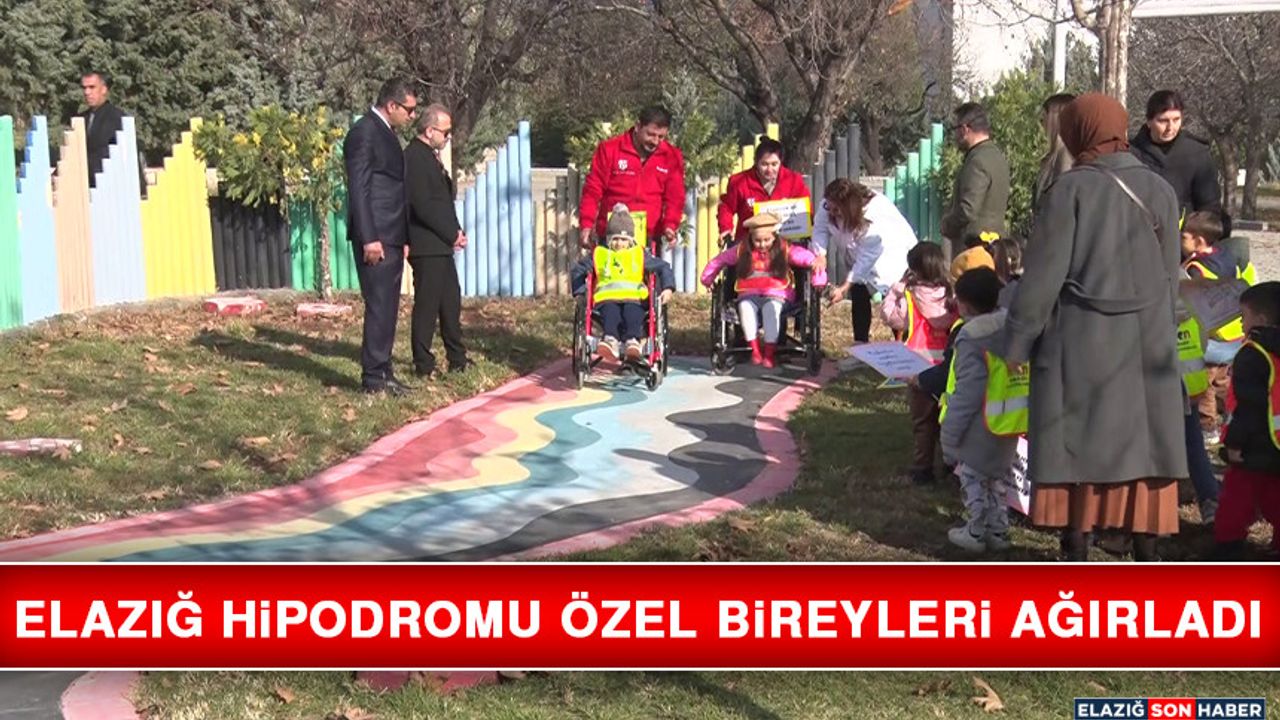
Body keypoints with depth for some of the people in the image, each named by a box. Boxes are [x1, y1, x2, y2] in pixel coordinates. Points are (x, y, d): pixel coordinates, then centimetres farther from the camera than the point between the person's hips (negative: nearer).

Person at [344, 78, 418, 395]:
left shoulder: (385, 132, 18)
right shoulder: (364, 133, -11)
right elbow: (358, 189, -16)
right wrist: (369, 238, -21)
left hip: (391, 237, 9)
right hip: (376, 238, -9)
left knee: (387, 309, 11)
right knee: (379, 307, -7)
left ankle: (383, 372, 18)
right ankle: (373, 377, -1)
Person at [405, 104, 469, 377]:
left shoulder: (430, 157, 17)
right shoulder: (415, 157, -14)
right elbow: (423, 205, -20)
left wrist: (455, 232, 7)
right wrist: (452, 234, -14)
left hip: (441, 244, 10)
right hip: (426, 246, -10)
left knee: (451, 302, 14)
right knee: (427, 304, -3)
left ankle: (457, 359, 22)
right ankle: (423, 364, 4)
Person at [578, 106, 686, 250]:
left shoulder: (672, 157, 3)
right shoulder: (609, 149, -2)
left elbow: (675, 197, 4)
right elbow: (593, 190, -1)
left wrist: (670, 225, -13)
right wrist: (586, 224, -11)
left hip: (649, 239, 1)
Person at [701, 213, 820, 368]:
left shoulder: (784, 250, 2)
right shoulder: (742, 250, 7)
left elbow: (809, 258, -1)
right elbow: (719, 260, 17)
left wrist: (818, 281, -12)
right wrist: (708, 279, 10)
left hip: (776, 294, -2)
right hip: (750, 294, 2)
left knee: (771, 308, -35)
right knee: (745, 307, -32)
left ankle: (769, 352, -29)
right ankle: (755, 349, -23)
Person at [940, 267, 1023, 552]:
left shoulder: (972, 339, -21)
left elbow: (966, 395, -21)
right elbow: (1025, 378, 7)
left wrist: (949, 437, -14)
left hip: (981, 429, -7)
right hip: (1012, 423, 7)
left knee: (973, 478, 9)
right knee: (999, 478, 20)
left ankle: (976, 533, 17)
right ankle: (998, 531, 28)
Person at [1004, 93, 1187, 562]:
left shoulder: (1071, 190, -10)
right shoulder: (1158, 191, 2)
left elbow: (1043, 274, -10)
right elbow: (1170, 277, 8)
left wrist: (1017, 342, -2)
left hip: (1081, 339, -3)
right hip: (1146, 341, 4)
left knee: (1077, 441, 5)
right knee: (1143, 440, 9)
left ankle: (1076, 552, 9)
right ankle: (1146, 551, 12)